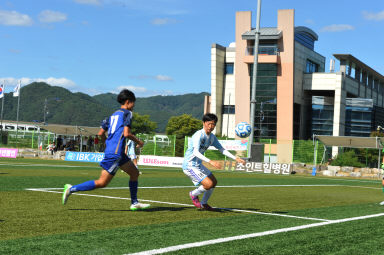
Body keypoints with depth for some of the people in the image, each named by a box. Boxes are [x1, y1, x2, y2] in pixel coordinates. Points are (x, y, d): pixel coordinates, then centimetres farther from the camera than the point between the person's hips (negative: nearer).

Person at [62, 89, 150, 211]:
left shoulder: (113, 114, 19)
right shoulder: (127, 113, -4)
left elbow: (101, 133, 16)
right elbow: (126, 133, -16)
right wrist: (138, 141, -1)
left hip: (114, 151, 10)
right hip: (115, 152, -10)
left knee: (135, 173, 16)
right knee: (102, 183, -8)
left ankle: (134, 203, 19)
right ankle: (71, 189, -8)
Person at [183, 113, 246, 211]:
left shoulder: (212, 137, 7)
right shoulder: (199, 135, -22)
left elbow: (222, 150, 13)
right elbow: (195, 152, -34)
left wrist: (236, 158, 3)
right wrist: (210, 161, -45)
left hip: (198, 165, 10)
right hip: (189, 165, -10)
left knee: (214, 182, 16)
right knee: (209, 184, -19)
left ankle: (203, 204, 29)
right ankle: (194, 194, 9)